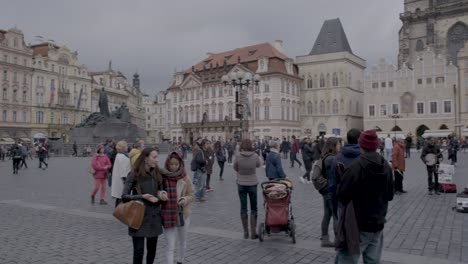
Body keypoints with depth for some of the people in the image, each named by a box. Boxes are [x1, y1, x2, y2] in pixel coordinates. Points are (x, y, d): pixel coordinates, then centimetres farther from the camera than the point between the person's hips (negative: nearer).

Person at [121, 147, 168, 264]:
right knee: (139, 250, -3)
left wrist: (161, 196, -8)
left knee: (152, 249, 12)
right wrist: (142, 197, -21)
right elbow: (124, 196, -11)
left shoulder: (156, 175, 5)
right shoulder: (134, 175, -10)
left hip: (154, 218, 5)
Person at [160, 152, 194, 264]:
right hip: (168, 215, -2)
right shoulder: (162, 177, -10)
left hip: (183, 214, 2)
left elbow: (191, 195, 0)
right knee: (170, 246, 0)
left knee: (182, 242, 22)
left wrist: (185, 200, -20)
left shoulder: (185, 178, -8)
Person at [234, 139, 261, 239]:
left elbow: (235, 168, 2)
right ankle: (253, 232, 12)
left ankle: (246, 232, 17)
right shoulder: (255, 156, -11)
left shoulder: (238, 156, -12)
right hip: (252, 184, 0)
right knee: (253, 208, 11)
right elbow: (259, 164, 9)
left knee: (243, 208, 11)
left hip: (241, 184, 0)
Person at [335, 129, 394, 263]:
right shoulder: (386, 166, 2)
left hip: (358, 224, -6)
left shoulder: (356, 166, -19)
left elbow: (342, 194, -16)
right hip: (378, 223, 6)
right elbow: (390, 195, 12)